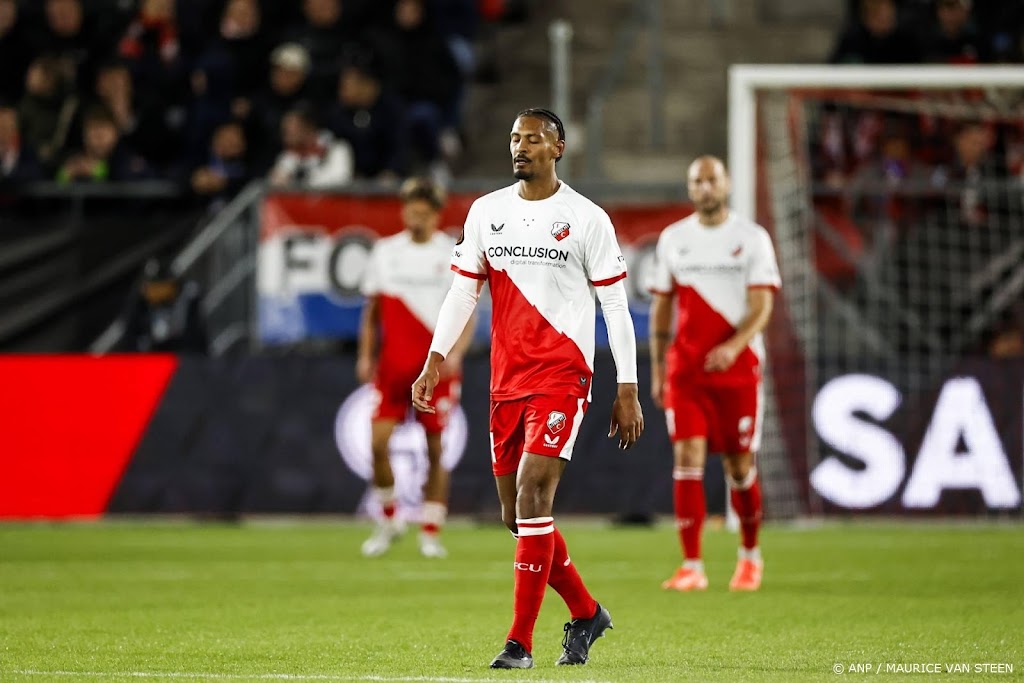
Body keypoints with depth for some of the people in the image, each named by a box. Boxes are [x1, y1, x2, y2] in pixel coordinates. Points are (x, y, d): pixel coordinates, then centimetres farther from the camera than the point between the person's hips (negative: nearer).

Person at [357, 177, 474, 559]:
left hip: (437, 368, -2)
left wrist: (455, 353, -14)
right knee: (378, 441, -11)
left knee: (435, 449, -1)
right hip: (392, 366, 2)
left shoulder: (454, 255, 2)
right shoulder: (385, 252, 10)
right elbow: (372, 311, 15)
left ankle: (431, 533, 6)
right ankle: (388, 521, 7)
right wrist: (366, 356, 5)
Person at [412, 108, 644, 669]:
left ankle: (520, 644, -16)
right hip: (507, 380, 6)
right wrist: (435, 360, 3)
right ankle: (586, 615, 29)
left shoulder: (587, 219, -3)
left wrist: (628, 390, -5)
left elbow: (615, 307, -2)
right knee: (516, 516, 8)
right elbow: (463, 290, 13)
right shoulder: (485, 212, 10)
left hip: (562, 376, -6)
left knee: (532, 495, -18)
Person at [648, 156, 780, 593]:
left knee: (739, 464, 4)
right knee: (687, 457, -11)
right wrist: (657, 370, 10)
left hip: (738, 368, -2)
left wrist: (734, 346, -26)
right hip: (685, 371, 2)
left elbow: (762, 306, -9)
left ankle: (750, 554, 27)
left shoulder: (752, 239, -1)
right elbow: (661, 307, 14)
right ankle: (692, 566, -11)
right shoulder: (672, 239, 8)